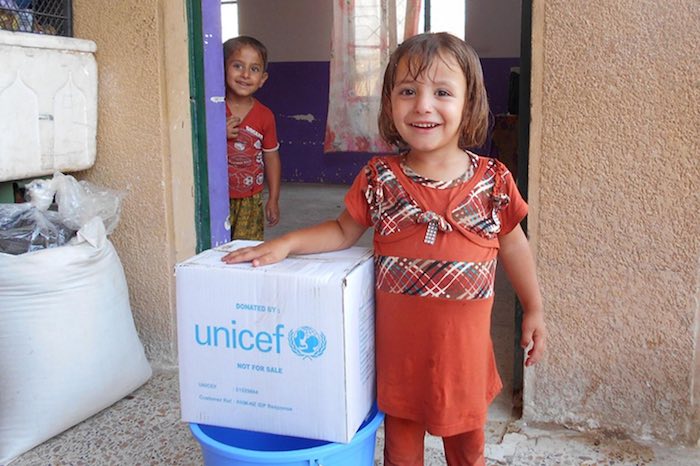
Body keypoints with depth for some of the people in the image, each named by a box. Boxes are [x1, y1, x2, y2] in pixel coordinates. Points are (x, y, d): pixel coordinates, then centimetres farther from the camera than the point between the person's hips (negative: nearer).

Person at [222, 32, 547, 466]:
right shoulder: (379, 179, -9)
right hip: (398, 345, 0)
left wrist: (534, 311, 10)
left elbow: (512, 244, 4)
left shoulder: (493, 180, -9)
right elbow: (344, 231, 4)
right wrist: (286, 243, -8)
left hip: (464, 345, 0)